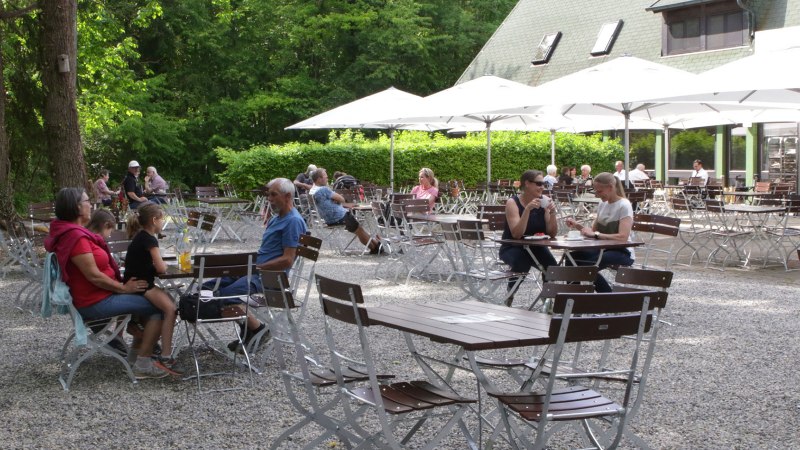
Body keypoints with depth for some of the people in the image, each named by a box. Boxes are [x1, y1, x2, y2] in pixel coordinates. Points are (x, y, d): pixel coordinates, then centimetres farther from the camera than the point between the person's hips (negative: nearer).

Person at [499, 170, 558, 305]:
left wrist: (552, 213, -20)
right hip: (513, 248, -3)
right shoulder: (513, 202, -13)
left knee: (552, 266, -26)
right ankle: (510, 295, -10)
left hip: (536, 248, 3)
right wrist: (528, 209, -33)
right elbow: (516, 234, -26)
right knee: (522, 263, -35)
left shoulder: (544, 200, -2)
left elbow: (552, 234, -4)